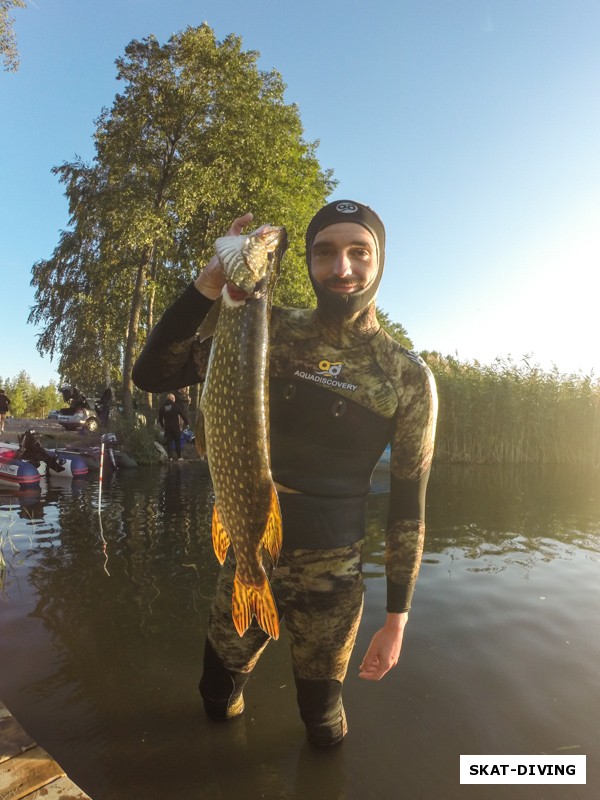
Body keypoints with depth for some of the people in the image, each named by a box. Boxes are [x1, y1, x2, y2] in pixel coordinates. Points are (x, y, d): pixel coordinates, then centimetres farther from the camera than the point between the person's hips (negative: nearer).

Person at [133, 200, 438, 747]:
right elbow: (152, 373, -8)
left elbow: (408, 505, -4)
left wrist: (396, 619, -1)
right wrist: (211, 281, -19)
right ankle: (228, 711, 58)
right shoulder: (273, 330, -6)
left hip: (331, 574, -1)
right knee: (219, 696, 23)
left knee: (324, 730, 20)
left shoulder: (409, 378, -10)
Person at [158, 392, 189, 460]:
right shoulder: (176, 405, -7)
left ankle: (169, 457, 5)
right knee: (177, 442, 4)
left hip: (167, 427, 3)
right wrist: (187, 422, 0)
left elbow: (160, 417, 15)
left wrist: (162, 425, 26)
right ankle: (179, 457, 4)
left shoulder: (162, 407, 6)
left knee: (168, 442, 7)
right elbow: (183, 414, -9)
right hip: (175, 427, -3)